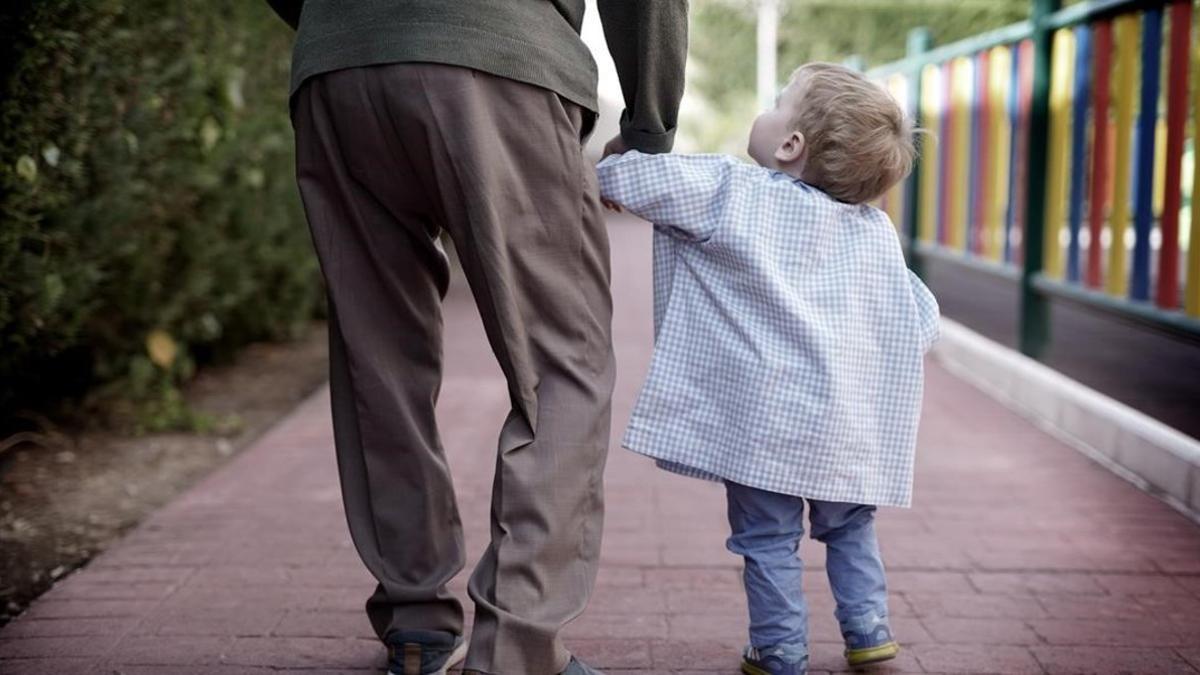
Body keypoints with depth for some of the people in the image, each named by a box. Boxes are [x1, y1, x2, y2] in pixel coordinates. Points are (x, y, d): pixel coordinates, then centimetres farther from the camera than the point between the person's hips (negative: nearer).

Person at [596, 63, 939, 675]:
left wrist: (609, 172, 11)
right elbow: (922, 315, 12)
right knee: (849, 528, 24)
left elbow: (647, 181, -10)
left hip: (764, 419, -5)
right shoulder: (877, 229, 9)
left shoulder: (735, 192, -7)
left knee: (767, 538, 8)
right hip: (850, 424, 5)